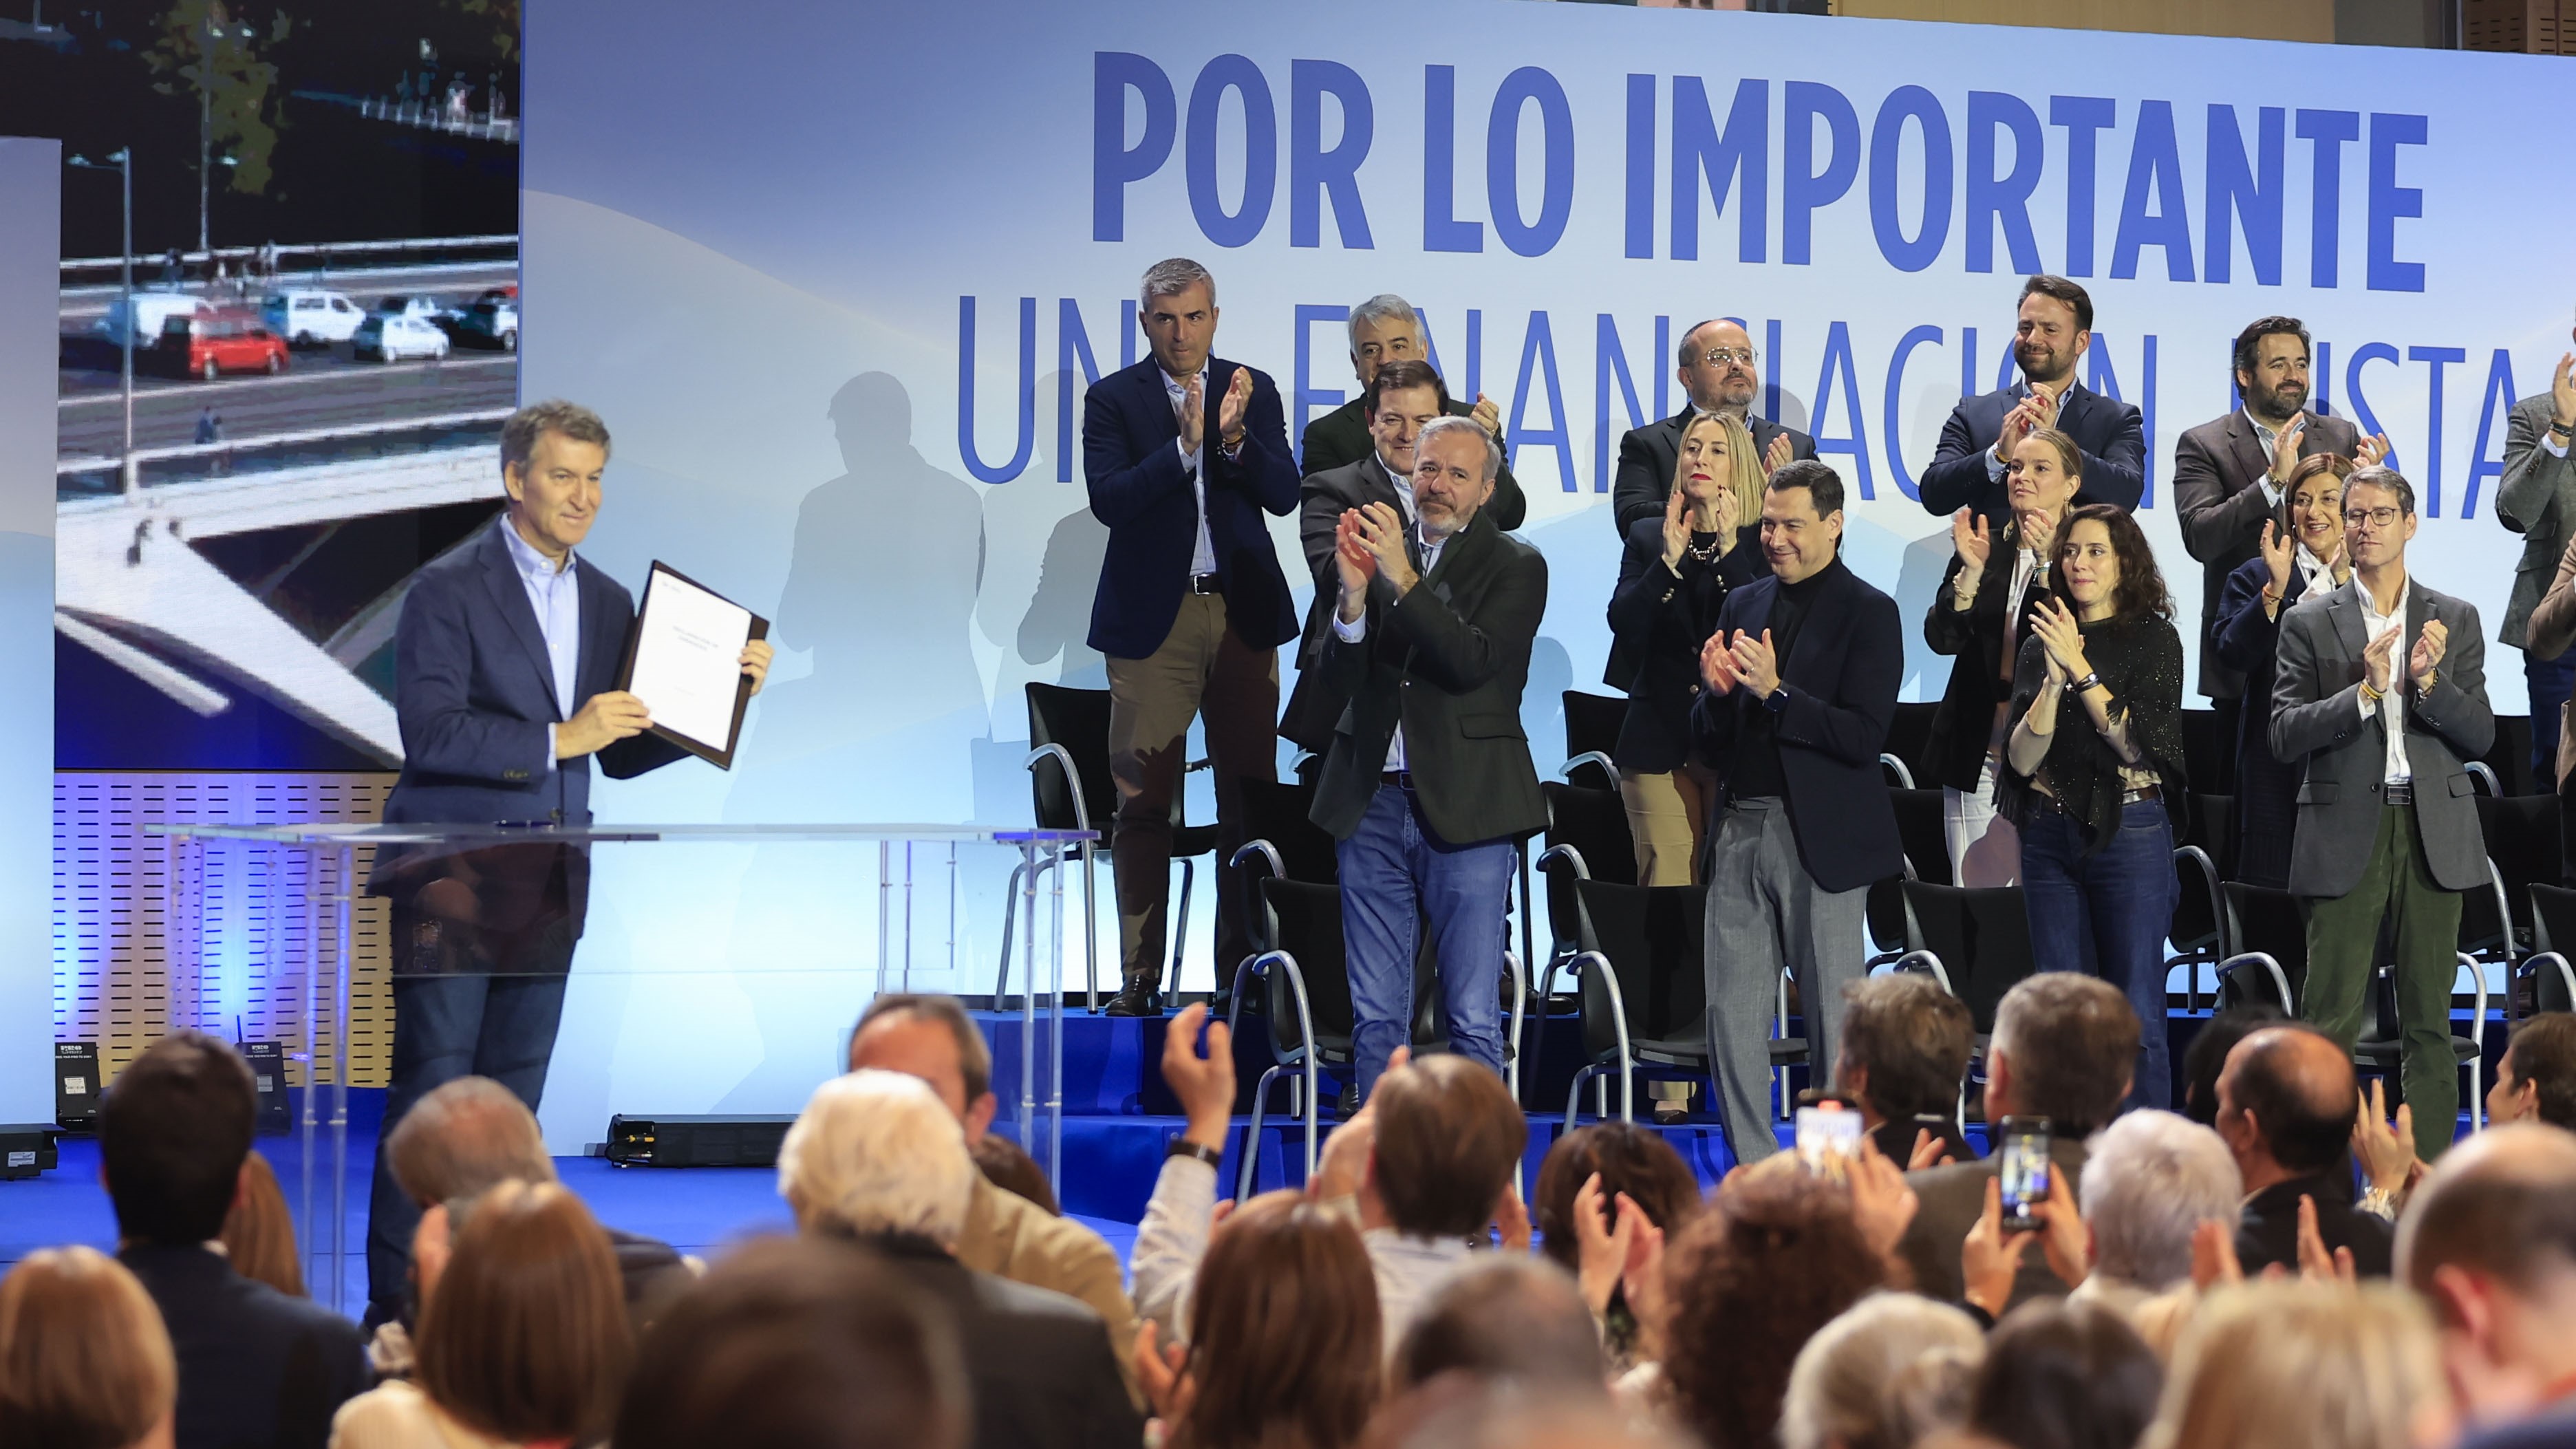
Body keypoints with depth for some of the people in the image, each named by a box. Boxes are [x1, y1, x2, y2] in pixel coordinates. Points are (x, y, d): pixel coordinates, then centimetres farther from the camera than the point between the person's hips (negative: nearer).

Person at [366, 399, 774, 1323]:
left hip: (548, 884, 6)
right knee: (432, 1089, -6)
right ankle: (399, 1302, -3)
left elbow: (621, 755, 16)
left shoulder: (608, 603, 14)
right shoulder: (448, 590, -7)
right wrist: (557, 739, -21)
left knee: (514, 1097, 8)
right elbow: (431, 732, -16)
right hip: (455, 874, -6)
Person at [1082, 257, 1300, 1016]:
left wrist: (1235, 437, -18)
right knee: (1143, 803, -2)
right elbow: (1108, 499, -11)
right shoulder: (1114, 399, 2)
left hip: (1243, 614, 2)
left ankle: (1244, 971, 9)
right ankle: (1140, 977, 2)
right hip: (1153, 620, -2)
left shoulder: (1252, 391, 8)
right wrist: (1184, 445, -21)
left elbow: (1283, 494, -1)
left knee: (1250, 800, 3)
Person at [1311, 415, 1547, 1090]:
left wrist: (1404, 579, -20)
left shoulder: (1515, 566, 0)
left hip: (1465, 807, -4)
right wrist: (1354, 595, -13)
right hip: (1374, 803, 4)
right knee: (1376, 1018, 8)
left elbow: (1475, 662, -15)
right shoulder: (1376, 550, 11)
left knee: (1475, 1021, -3)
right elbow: (1340, 675, 4)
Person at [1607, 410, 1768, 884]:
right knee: (1666, 889, -2)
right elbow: (1623, 623, -2)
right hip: (1659, 739, 2)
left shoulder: (1760, 542, 4)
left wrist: (1729, 550, -18)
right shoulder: (1648, 538, 11)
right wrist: (1670, 558, -13)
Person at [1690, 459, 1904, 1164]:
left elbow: (1864, 737, -13)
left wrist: (1775, 692, -20)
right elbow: (1710, 744, 16)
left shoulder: (1868, 614, -3)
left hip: (1820, 837, -6)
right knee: (1731, 1013, 3)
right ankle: (1753, 1168, 10)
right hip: (1741, 831, 6)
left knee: (1834, 1015, -1)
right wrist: (1716, 691, -5)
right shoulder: (1742, 606, 14)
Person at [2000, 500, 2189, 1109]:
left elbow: (2139, 743, -12)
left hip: (2130, 834, -4)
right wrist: (2054, 678, -13)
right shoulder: (2042, 644, 10)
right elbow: (2022, 757, 2)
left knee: (2136, 1018, -5)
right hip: (2050, 834, 4)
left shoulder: (2153, 639, -1)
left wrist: (2081, 669, -16)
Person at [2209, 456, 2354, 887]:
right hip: (2276, 770, 0)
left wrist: (2346, 582, -16)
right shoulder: (2256, 577, 10)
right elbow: (2232, 652, -7)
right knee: (2272, 892, -2)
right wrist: (2274, 593, -19)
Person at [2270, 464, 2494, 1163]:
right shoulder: (2309, 624, 5)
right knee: (2331, 1017, -5)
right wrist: (2365, 690, -16)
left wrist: (2429, 682, -13)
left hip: (2433, 835, 2)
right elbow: (2285, 738, -4)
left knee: (2429, 1019, 4)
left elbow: (2480, 735, 4)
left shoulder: (2456, 620, 10)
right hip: (2346, 834, -2)